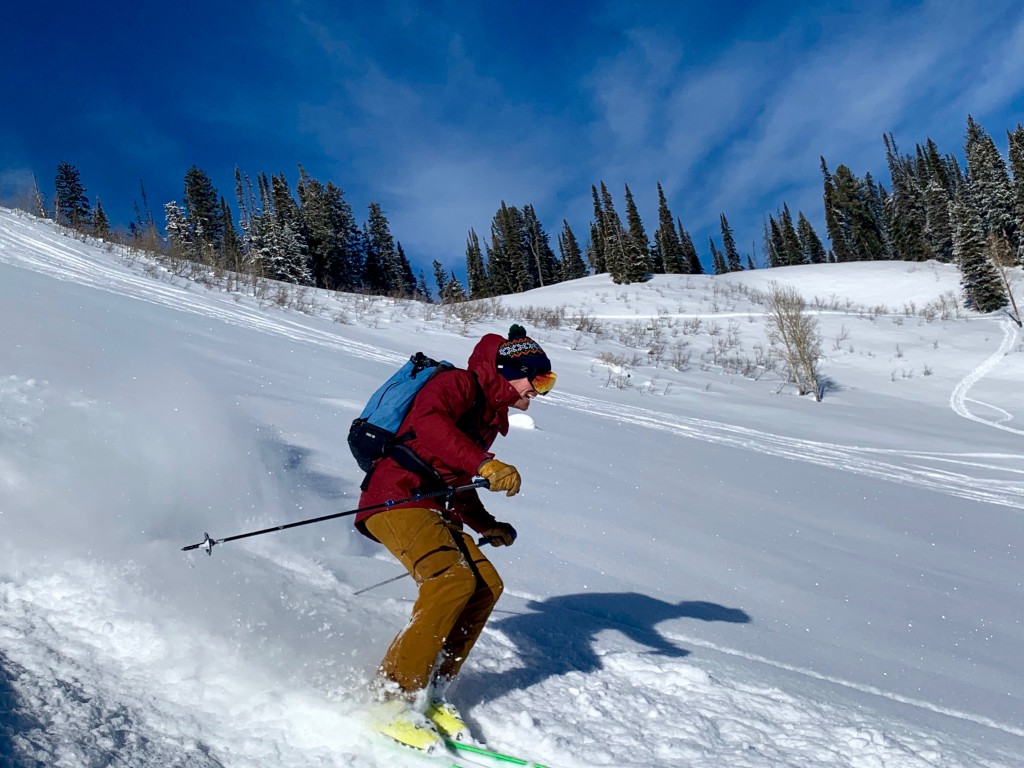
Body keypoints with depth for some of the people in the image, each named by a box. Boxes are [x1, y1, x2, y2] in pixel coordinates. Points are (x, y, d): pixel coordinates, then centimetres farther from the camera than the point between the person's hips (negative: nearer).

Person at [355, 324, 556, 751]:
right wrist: (484, 465, -36)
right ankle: (393, 701, -18)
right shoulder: (458, 384, -4)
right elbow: (429, 422, -27)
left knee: (487, 585, -4)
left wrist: (487, 527, 23)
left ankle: (430, 694, 2)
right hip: (397, 498, -9)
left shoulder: (489, 416, 23)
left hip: (433, 510, 9)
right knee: (453, 579, -26)